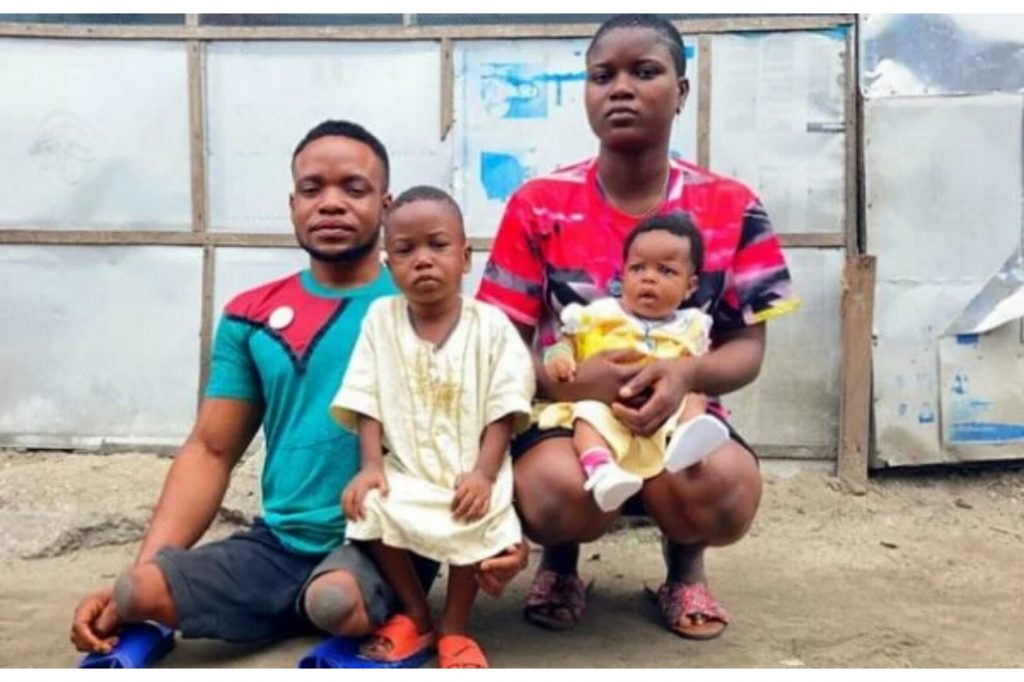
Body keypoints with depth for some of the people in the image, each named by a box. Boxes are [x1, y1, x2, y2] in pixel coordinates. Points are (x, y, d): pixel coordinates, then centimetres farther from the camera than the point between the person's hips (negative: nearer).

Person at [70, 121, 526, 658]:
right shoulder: (250, 317, 8)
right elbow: (210, 453, 7)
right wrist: (136, 574, -5)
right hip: (278, 543, 2)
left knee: (335, 601, -35)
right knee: (137, 593, -23)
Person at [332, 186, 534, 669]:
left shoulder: (491, 325, -1)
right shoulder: (381, 319, 4)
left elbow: (503, 411, -4)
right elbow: (368, 404, 2)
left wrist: (484, 473, -17)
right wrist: (371, 466, -11)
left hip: (470, 475, -2)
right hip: (405, 471, 2)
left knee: (480, 523, -30)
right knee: (370, 510, -25)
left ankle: (455, 628, 0)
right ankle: (414, 614, 4)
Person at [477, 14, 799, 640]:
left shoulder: (732, 209, -1)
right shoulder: (539, 207, -3)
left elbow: (748, 346, -1)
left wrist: (687, 373, -26)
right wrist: (566, 380, -25)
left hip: (682, 413, 1)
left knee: (726, 490, -33)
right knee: (561, 492, -36)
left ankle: (685, 565, 8)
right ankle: (561, 563, 7)